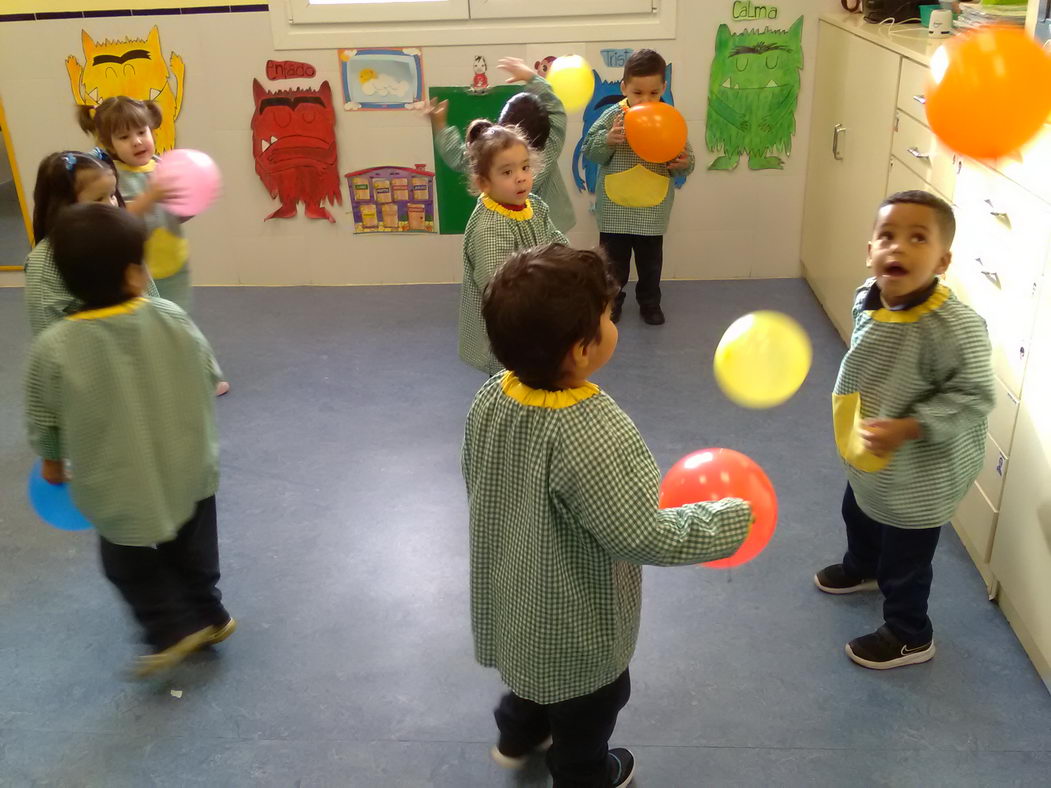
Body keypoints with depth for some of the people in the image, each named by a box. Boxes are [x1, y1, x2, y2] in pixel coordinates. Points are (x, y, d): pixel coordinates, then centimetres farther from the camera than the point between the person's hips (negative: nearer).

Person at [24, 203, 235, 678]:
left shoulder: (54, 349, -23)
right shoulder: (172, 319, -17)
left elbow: (43, 425, -9)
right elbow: (208, 377, -1)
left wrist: (52, 462, 13)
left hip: (119, 488, -3)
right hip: (190, 471, 3)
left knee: (131, 565, 23)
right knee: (192, 553, 26)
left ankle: (172, 629, 30)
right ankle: (208, 616, 43)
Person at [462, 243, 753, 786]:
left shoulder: (491, 399, -16)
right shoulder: (593, 437, -39)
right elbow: (644, 537, -30)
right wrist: (729, 520, -15)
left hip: (512, 597, 6)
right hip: (575, 620, -6)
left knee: (534, 668, 36)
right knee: (587, 709, 25)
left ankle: (517, 737, 62)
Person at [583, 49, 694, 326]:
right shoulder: (613, 116, -11)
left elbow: (684, 158, -2)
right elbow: (589, 151, -11)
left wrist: (683, 164, -24)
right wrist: (608, 140, -30)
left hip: (653, 210, 1)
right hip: (614, 208, -1)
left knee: (650, 262, 18)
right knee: (613, 261, 16)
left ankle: (650, 302, 38)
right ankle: (611, 300, 36)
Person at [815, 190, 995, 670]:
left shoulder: (955, 328, -35)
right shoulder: (867, 298, -13)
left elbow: (972, 397, -26)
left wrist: (906, 428, -33)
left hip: (920, 473, -7)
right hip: (867, 456, 8)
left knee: (905, 561, 15)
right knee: (858, 516, 34)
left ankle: (910, 636, 41)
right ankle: (861, 569, 66)